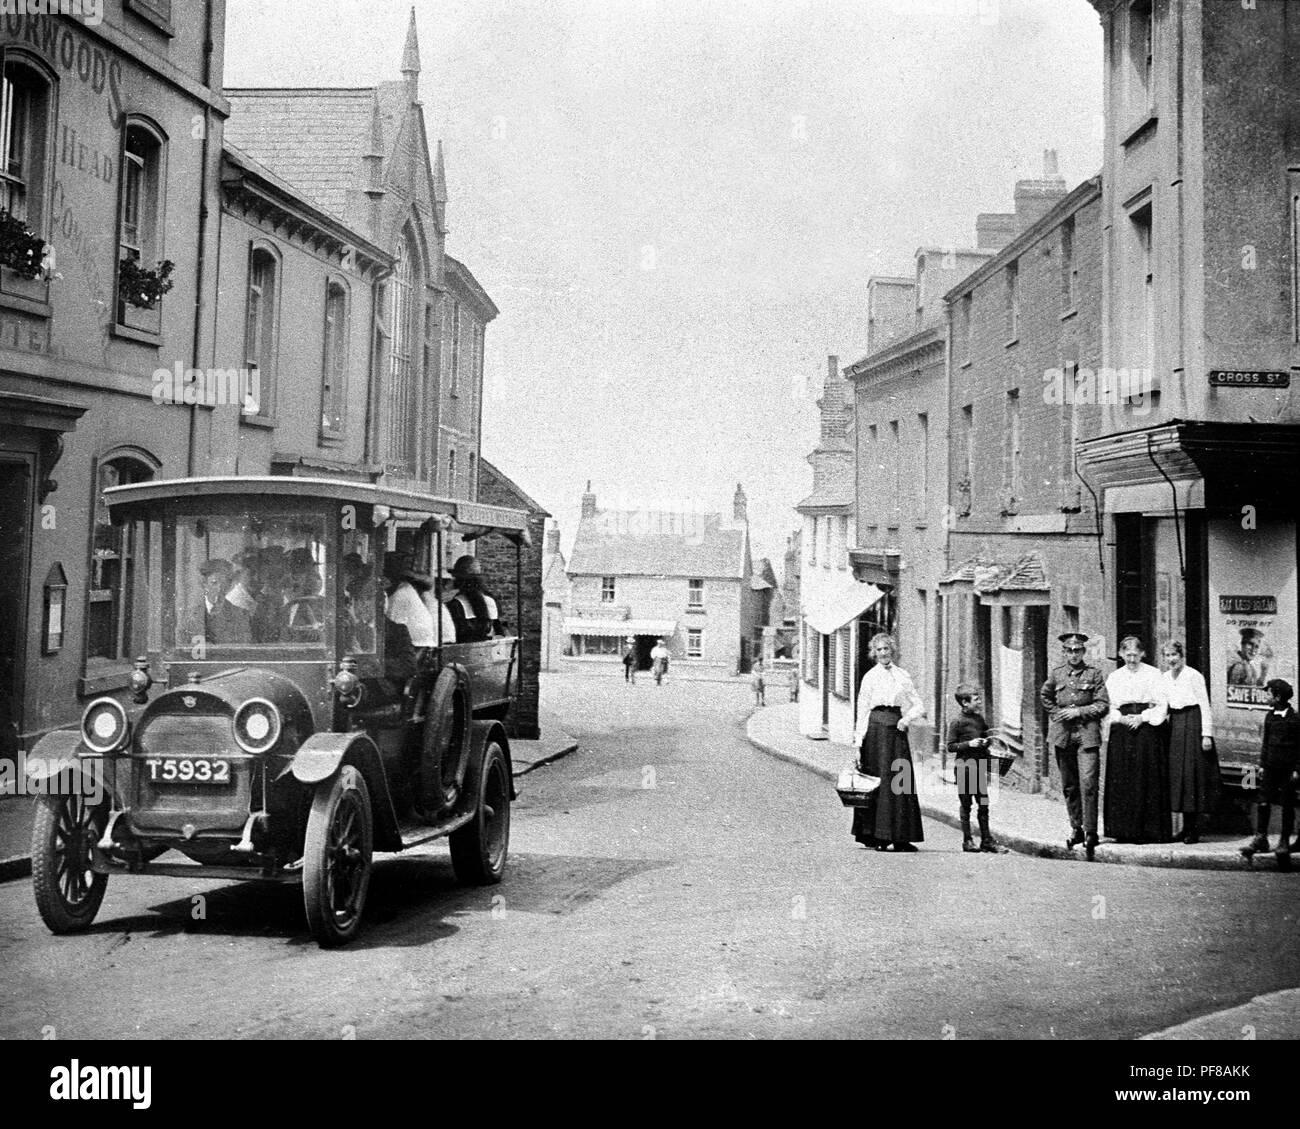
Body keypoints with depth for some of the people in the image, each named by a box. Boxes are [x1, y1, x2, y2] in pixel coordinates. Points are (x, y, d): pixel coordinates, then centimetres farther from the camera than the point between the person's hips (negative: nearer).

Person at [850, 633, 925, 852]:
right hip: (876, 729, -4)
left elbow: (918, 705, 15)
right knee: (879, 782, -7)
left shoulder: (903, 675, 13)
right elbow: (862, 711, 1)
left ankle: (900, 837, 5)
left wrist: (907, 718, -6)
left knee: (901, 782, 1)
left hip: (897, 729, 4)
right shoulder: (870, 677, 4)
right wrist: (858, 743, -6)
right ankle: (877, 836, -3)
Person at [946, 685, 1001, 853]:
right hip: (964, 766, -6)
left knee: (984, 804, 5)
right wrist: (969, 744, -19)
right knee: (966, 805, 2)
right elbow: (950, 746, -8)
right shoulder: (957, 722, -8)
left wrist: (986, 742, 2)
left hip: (980, 767, 6)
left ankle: (987, 841, 10)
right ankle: (967, 841, 9)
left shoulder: (980, 718, 10)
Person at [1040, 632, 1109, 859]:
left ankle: (1090, 832, -10)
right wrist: (1057, 713, 9)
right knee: (1069, 786, 10)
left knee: (1088, 784, -13)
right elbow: (1044, 697, 24)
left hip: (1087, 733, -4)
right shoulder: (1056, 673, 9)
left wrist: (1078, 712, -11)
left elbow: (1103, 705, -1)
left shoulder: (1095, 674, 1)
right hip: (1062, 734, 4)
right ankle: (1076, 828, 22)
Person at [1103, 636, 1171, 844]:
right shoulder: (1113, 677, 14)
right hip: (1121, 730, 3)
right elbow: (1109, 706, 11)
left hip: (1147, 729, -3)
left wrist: (1142, 717, -12)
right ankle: (1125, 831, 3)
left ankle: (1149, 830, -1)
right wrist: (1121, 718, -7)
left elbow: (1162, 704, 0)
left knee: (1147, 781, -5)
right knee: (1121, 781, -1)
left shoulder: (1153, 674, 4)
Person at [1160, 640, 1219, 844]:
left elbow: (1205, 706, -8)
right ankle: (1186, 828, 13)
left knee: (1193, 774, -5)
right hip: (1175, 726, 7)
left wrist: (1206, 734, -13)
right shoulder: (1165, 678, 11)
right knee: (1177, 774, 6)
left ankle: (1195, 830, -1)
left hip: (1193, 723, -7)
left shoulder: (1194, 676, -7)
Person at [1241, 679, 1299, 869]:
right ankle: (1260, 838, 4)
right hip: (1271, 767, 5)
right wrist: (1262, 764, 10)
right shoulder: (1270, 716, 7)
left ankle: (1285, 841, 13)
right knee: (1263, 802, -1)